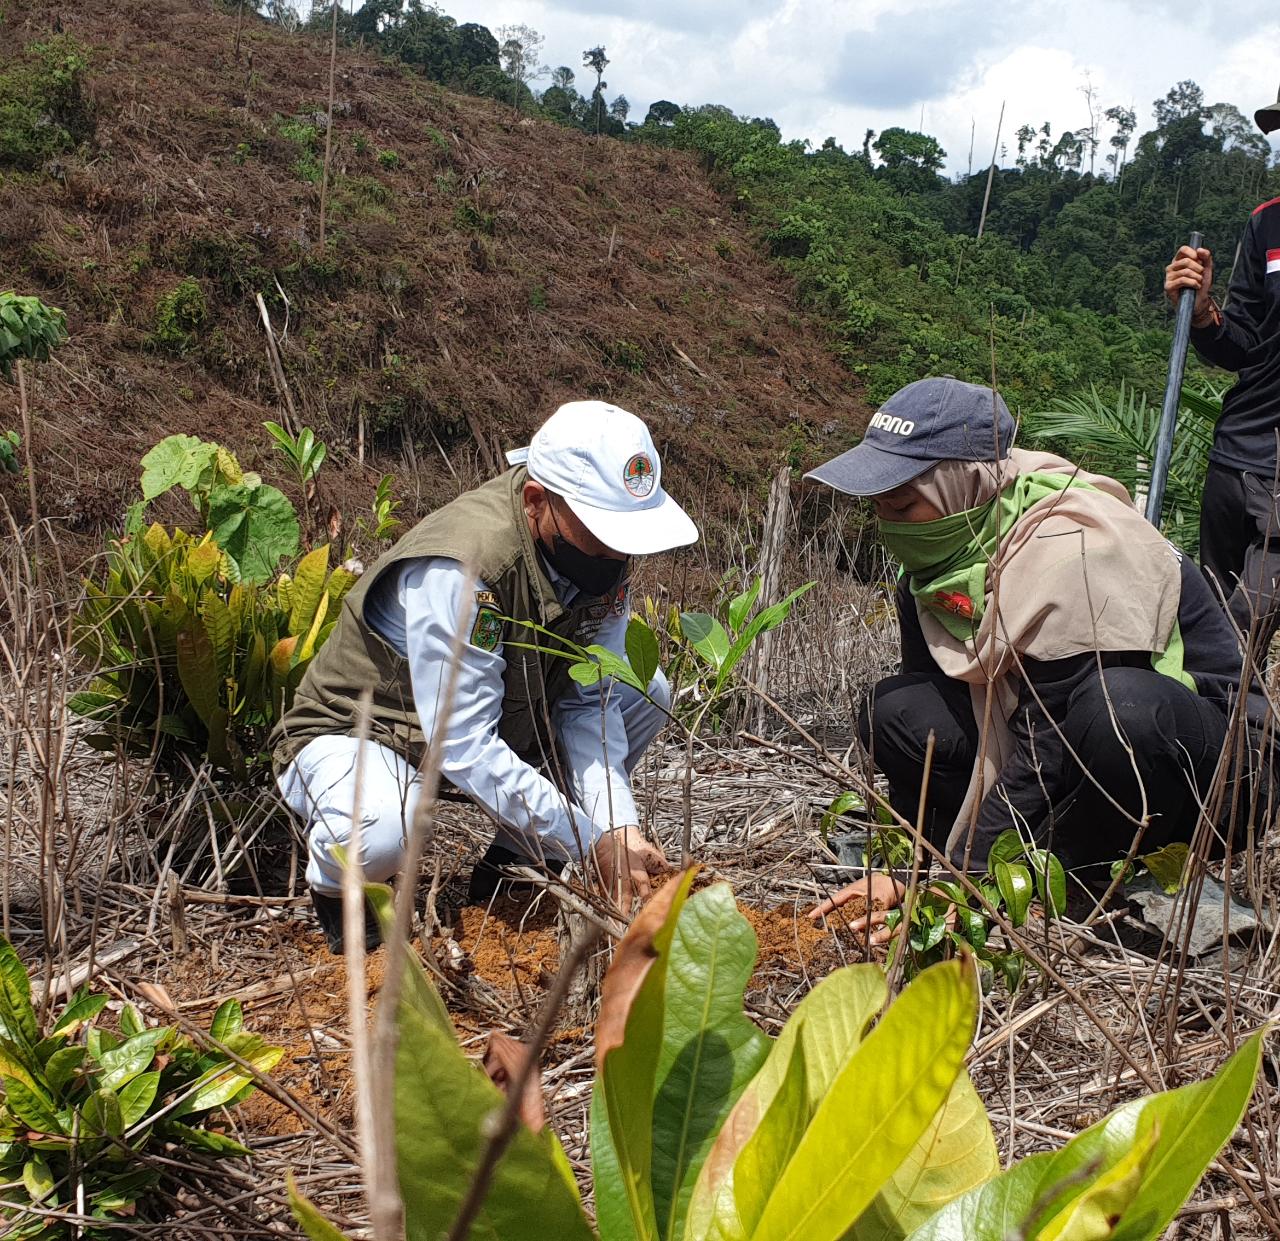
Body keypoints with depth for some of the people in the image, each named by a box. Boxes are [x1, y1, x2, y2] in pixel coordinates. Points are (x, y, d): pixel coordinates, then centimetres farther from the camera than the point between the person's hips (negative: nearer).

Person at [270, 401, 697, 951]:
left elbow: (589, 704, -11)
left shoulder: (601, 556, -13)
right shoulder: (460, 569, -35)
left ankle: (514, 862, 6)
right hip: (353, 734, -7)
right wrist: (593, 844, -32)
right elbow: (465, 749, -35)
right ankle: (335, 884, -1)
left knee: (644, 693, -5)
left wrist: (618, 826, -25)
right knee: (378, 832, -40)